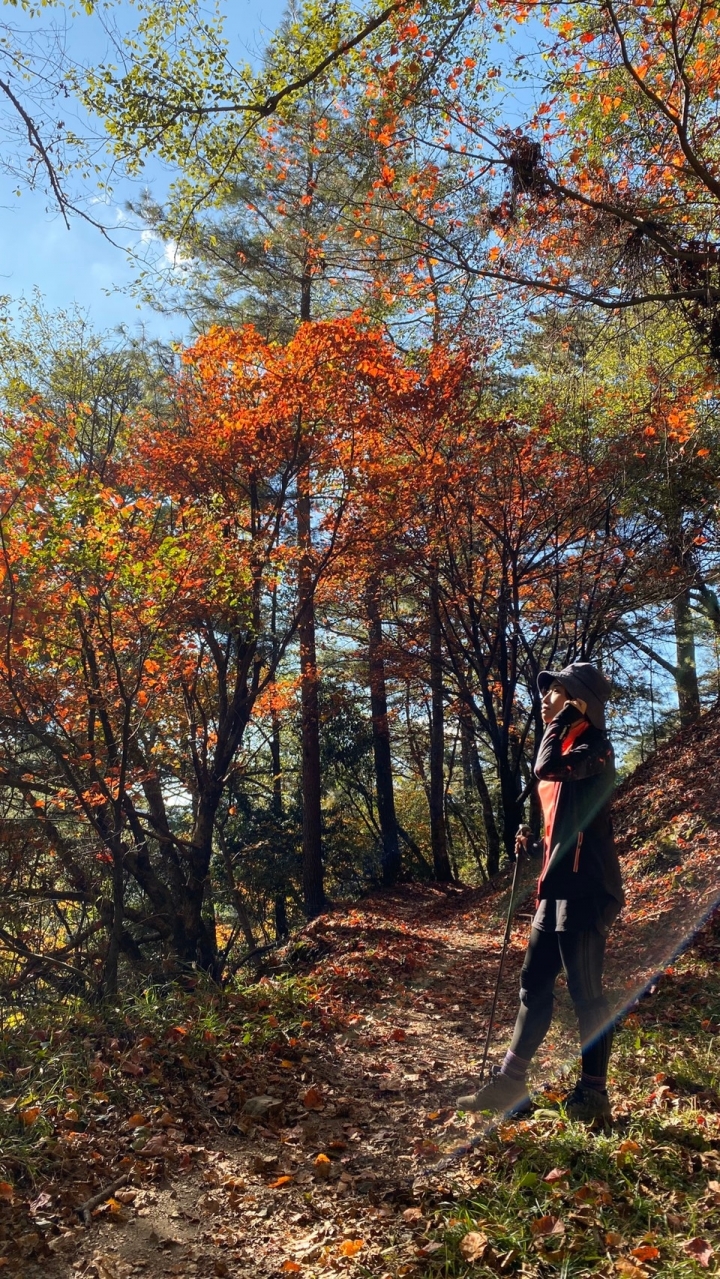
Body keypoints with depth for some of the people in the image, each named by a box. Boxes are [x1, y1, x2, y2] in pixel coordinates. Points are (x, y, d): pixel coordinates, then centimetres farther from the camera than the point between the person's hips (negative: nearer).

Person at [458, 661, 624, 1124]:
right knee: (535, 984, 12)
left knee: (586, 993, 0)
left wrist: (563, 718, -14)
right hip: (559, 889, 10)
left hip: (586, 889, -10)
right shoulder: (566, 749, 19)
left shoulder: (594, 745, -9)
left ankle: (594, 1095, 13)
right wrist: (534, 846, 8)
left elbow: (547, 768, -29)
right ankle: (510, 1084, 21)